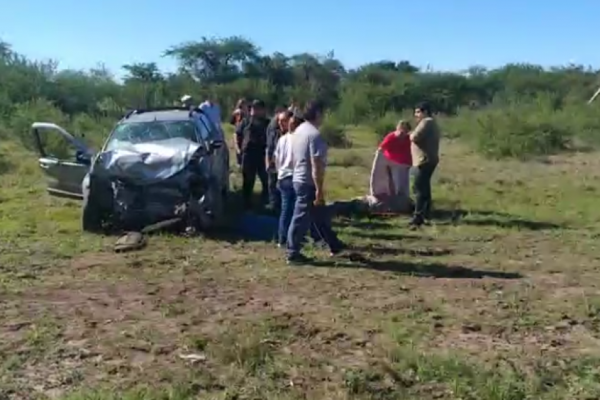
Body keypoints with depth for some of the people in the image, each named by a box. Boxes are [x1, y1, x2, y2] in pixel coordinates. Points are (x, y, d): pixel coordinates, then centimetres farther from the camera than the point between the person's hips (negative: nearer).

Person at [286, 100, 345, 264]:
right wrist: (319, 189, -22)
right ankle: (293, 254, 7)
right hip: (308, 183, -10)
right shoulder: (314, 134, -21)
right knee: (301, 219, -1)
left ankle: (334, 245, 30)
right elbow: (316, 165, -25)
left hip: (299, 179, 10)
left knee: (320, 215, 18)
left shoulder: (299, 130, 10)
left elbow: (294, 157, 17)